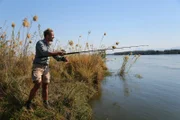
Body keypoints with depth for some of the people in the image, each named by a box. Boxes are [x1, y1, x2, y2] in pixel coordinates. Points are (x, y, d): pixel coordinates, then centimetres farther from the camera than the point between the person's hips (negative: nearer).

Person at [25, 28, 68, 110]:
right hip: (38, 66, -6)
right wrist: (57, 53, -26)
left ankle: (45, 103, 21)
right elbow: (45, 53, -26)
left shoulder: (49, 45, 12)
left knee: (45, 86, 8)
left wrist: (62, 58, -4)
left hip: (46, 67, 6)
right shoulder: (40, 43, -10)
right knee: (37, 85, -14)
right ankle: (28, 102, 6)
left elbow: (53, 55, 13)